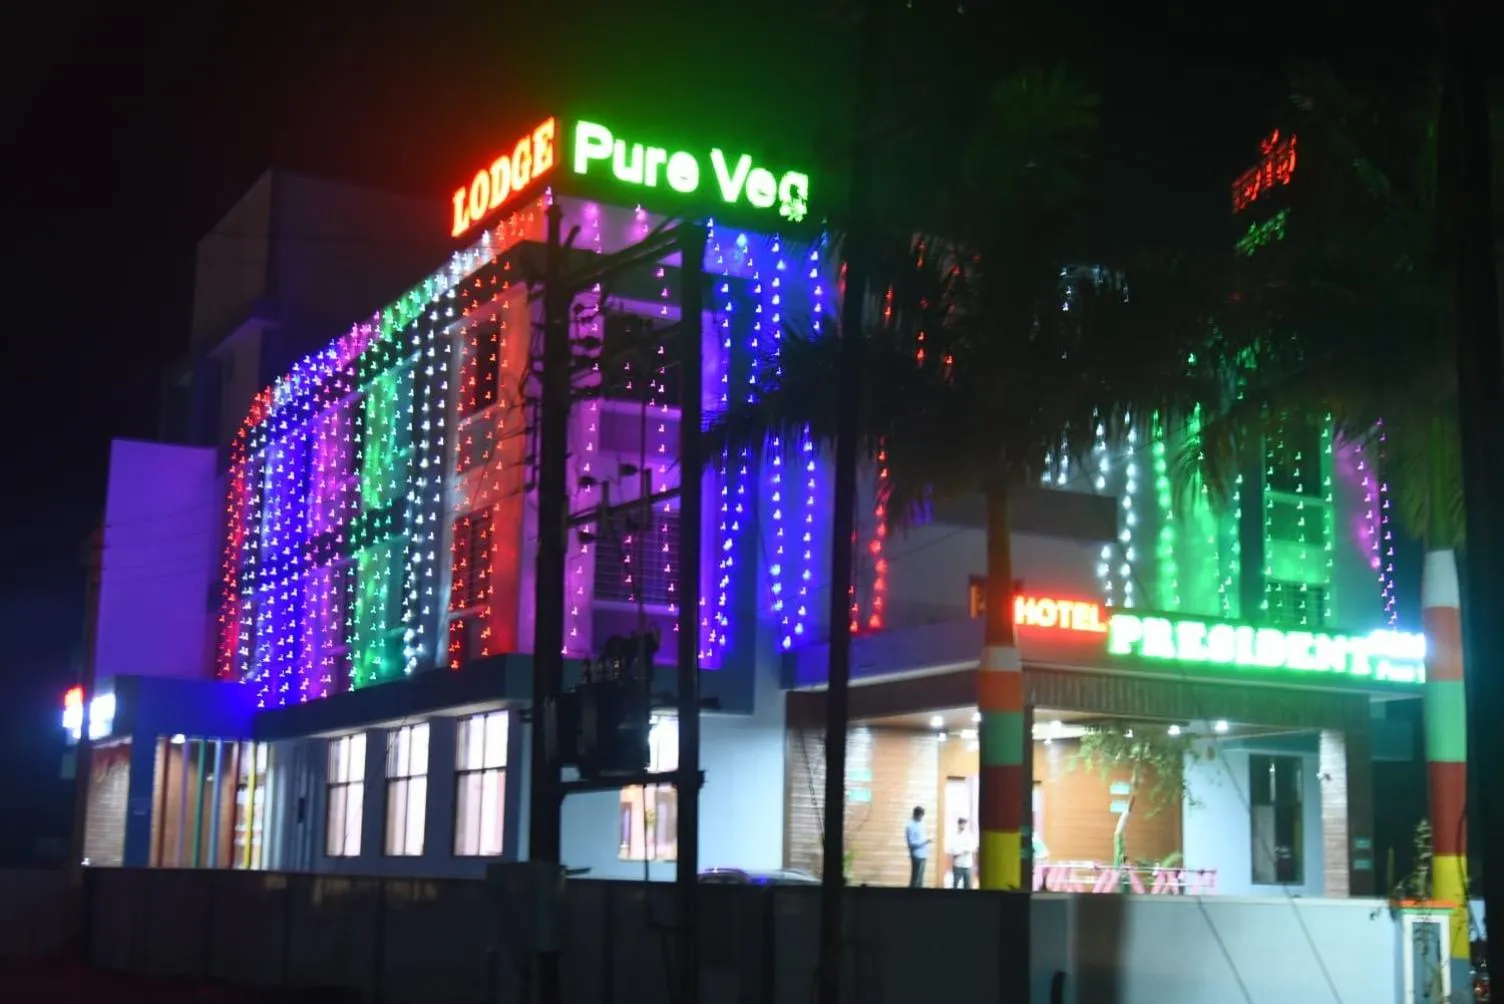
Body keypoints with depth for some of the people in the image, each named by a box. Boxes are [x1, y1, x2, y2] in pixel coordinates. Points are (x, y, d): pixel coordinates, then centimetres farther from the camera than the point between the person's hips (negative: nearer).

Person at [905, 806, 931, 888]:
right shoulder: (911, 826, -14)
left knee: (920, 879, 10)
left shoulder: (921, 823, 11)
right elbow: (911, 843, -17)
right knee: (915, 879, -8)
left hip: (922, 855, 9)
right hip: (917, 856, -9)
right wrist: (925, 842, -24)